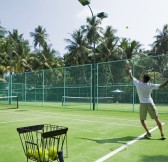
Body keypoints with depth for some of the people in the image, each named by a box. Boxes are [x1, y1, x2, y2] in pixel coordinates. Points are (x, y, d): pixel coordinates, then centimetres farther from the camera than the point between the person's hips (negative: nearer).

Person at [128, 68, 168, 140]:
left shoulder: (138, 83, -5)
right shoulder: (150, 85, -5)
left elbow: (131, 77, 8)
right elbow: (161, 86, -6)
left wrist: (130, 70, 24)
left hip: (143, 104, -1)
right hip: (150, 103, 1)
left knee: (142, 120, 15)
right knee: (157, 119, 6)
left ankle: (148, 133, 3)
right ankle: (162, 134, 5)